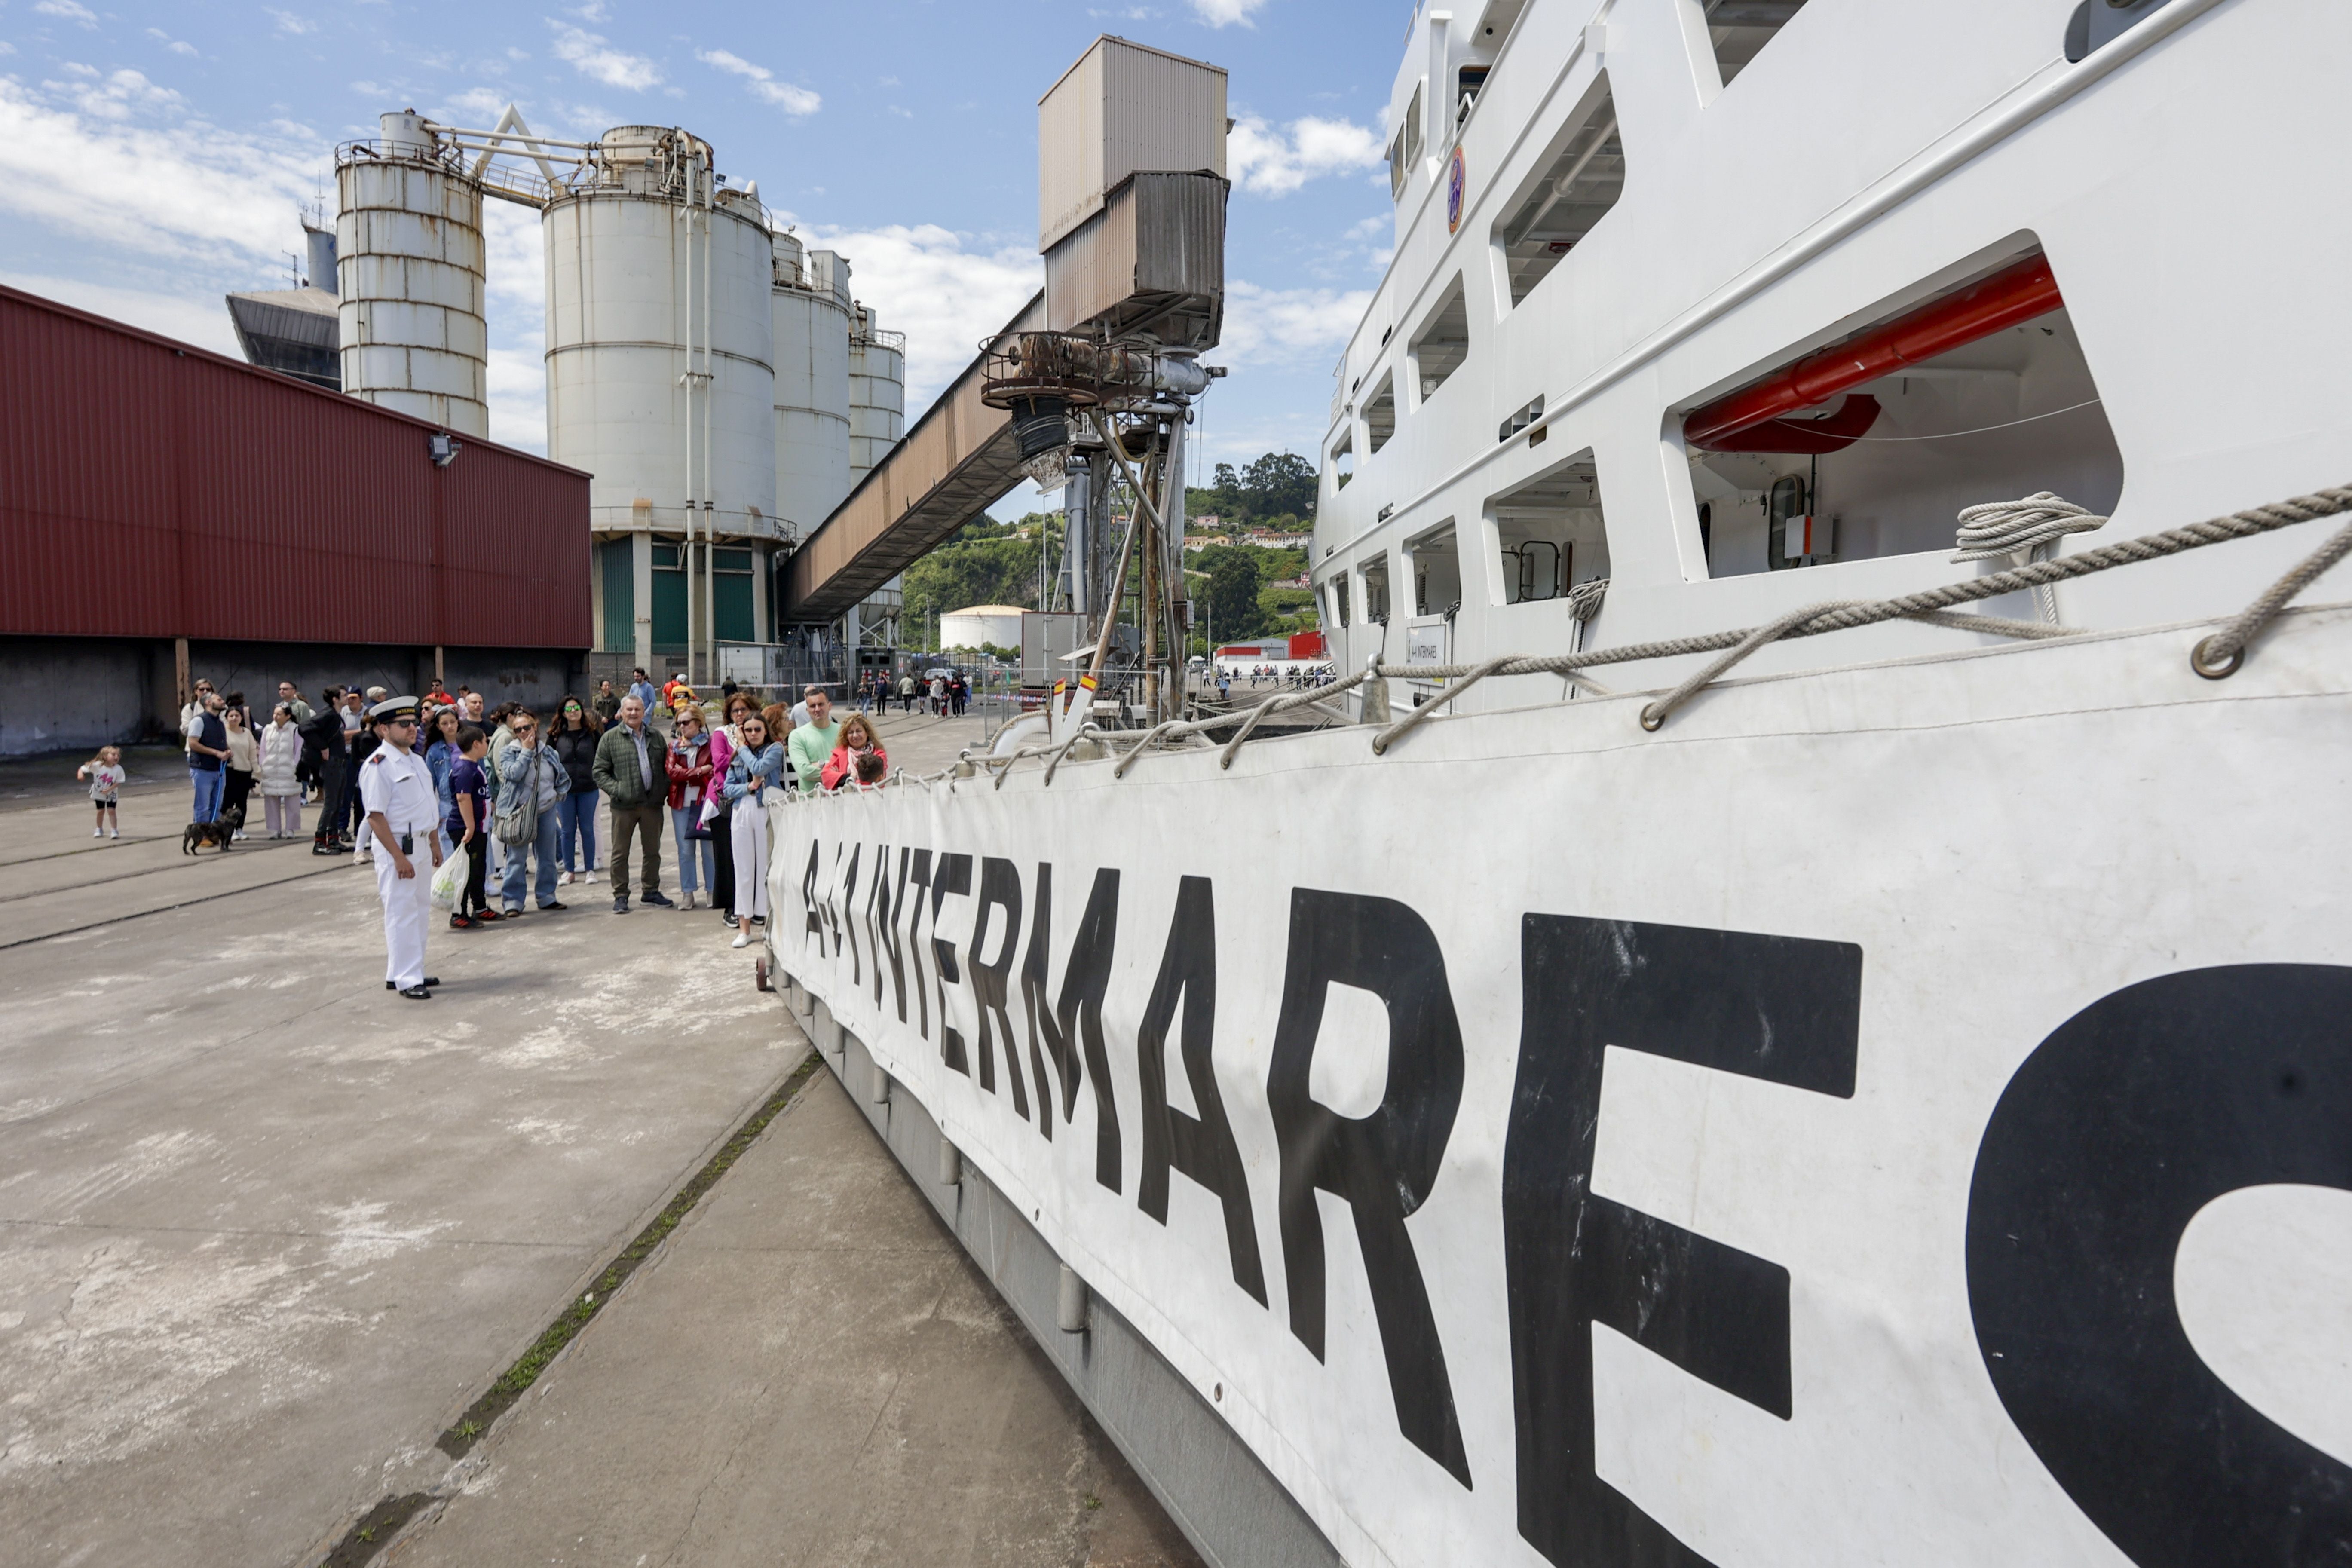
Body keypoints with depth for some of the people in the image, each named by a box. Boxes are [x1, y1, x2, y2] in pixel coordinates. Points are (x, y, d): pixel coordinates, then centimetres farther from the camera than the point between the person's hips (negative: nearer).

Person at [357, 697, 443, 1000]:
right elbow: (376, 817, -19)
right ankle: (407, 980, 3)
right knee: (402, 913, -3)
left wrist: (435, 844, 18)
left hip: (420, 844, 9)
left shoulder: (416, 760, 12)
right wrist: (399, 857, -22)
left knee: (420, 910, 15)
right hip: (396, 846, -9)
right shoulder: (378, 765, -15)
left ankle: (405, 972, 27)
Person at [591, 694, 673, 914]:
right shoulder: (611, 738, 0)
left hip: (652, 804, 3)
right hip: (624, 806, -3)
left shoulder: (655, 737, 11)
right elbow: (600, 772, -1)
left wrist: (665, 789, 1)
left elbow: (666, 768, 16)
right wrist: (616, 790, -14)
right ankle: (620, 896, 13)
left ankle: (651, 891, 25)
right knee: (620, 853, 4)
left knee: (653, 850, 12)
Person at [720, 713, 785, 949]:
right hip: (741, 812, 4)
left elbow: (760, 767, -14)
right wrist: (749, 787, -8)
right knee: (744, 869, 5)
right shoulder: (737, 757, 15)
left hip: (767, 811, -4)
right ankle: (744, 927, 10)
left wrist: (744, 750, 2)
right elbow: (727, 789, 9)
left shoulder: (775, 749, 4)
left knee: (768, 867, -3)